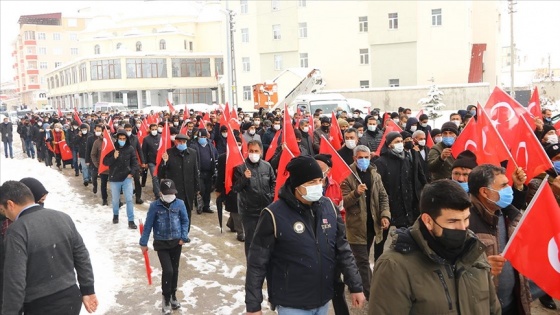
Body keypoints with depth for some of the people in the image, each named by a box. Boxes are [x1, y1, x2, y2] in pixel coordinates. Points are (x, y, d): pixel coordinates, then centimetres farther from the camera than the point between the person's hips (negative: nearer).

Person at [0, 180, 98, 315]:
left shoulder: (17, 231, -19)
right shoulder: (63, 218, 1)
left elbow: (15, 281, -20)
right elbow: (82, 257, 6)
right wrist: (87, 291, 14)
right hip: (71, 299, 6)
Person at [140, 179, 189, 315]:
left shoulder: (180, 204, -6)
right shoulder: (155, 206, -12)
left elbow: (185, 221, 4)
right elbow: (148, 224, -6)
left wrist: (183, 237, -5)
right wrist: (143, 242, -4)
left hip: (176, 242, 3)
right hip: (161, 243, -2)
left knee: (175, 270, 13)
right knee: (167, 270, -11)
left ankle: (173, 295, 32)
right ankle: (166, 298, 8)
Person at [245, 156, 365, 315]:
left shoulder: (329, 207, -3)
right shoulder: (274, 215, -18)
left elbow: (343, 250, 6)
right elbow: (257, 264, -13)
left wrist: (355, 286, 6)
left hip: (323, 301, 5)